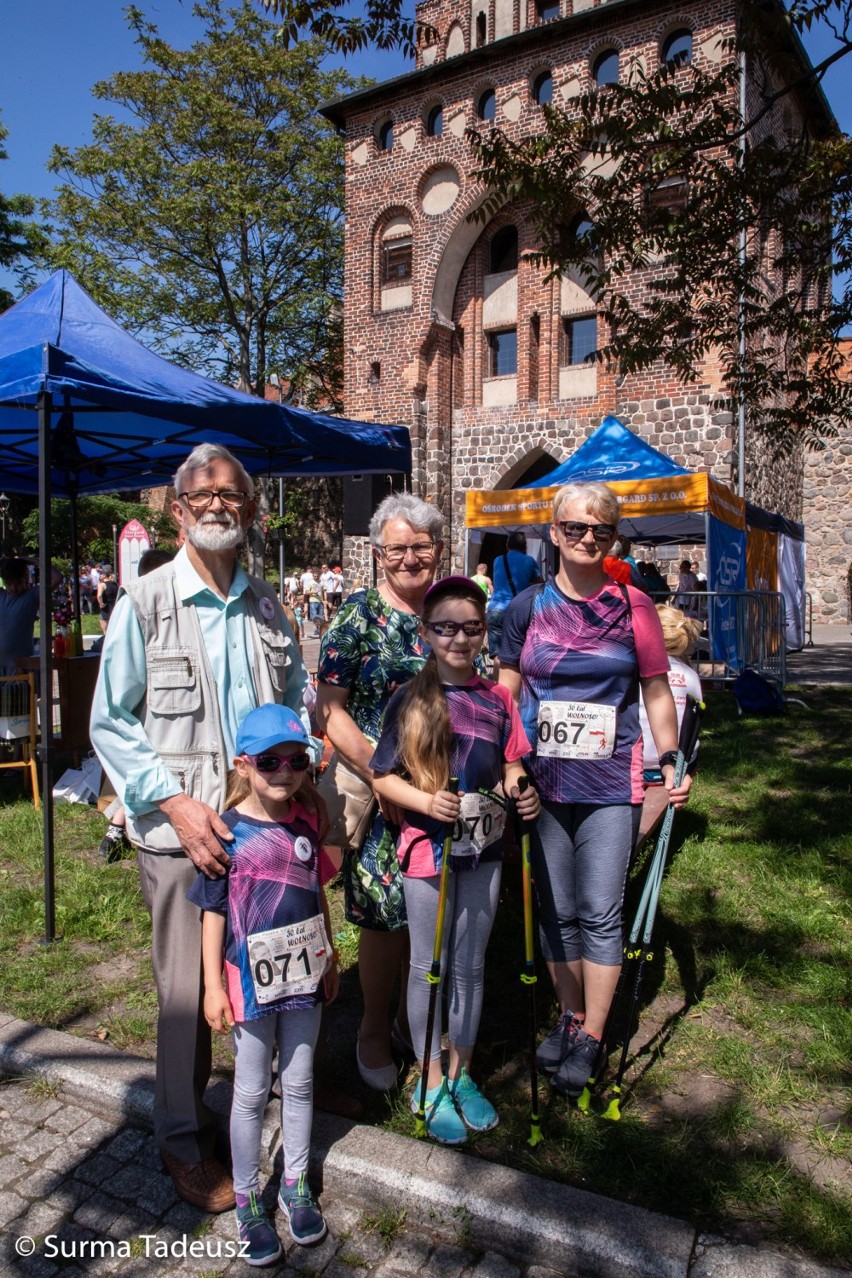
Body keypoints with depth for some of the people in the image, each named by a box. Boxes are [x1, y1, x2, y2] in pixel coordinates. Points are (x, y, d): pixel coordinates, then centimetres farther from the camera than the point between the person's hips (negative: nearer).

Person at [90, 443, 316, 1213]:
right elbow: (110, 723, -6)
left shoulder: (266, 604, 7)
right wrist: (177, 802, -15)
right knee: (187, 986, 6)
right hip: (180, 829, -3)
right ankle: (184, 1140, 29)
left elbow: (298, 703, 15)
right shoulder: (143, 603, -5)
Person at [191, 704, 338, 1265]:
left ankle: (296, 1184, 38)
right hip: (251, 982, -4)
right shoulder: (229, 832, -15)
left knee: (299, 1083, 18)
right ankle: (247, 1200, 32)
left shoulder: (306, 823, -2)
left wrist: (329, 959, 13)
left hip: (304, 976, 4)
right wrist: (213, 986, -8)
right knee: (251, 1092, 13)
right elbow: (214, 912, -9)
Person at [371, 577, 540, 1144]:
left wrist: (520, 792, -11)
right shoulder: (411, 699, -8)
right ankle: (431, 1083, 29)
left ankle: (462, 1075, 35)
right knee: (430, 968, 11)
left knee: (470, 966, 16)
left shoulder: (497, 698, 1)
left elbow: (511, 765, 10)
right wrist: (426, 801, -23)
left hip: (484, 847, 3)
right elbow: (383, 776, -7)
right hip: (427, 845, -3)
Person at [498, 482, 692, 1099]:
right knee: (556, 909, 13)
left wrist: (670, 759, -2)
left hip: (611, 785, -2)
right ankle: (569, 1016, 33)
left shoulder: (633, 606, -1)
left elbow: (657, 691, 6)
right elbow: (506, 693, 6)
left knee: (600, 913, 1)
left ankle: (590, 1037, 19)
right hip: (544, 782, 2)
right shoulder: (528, 607, 1)